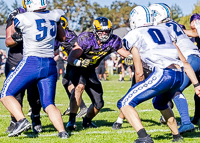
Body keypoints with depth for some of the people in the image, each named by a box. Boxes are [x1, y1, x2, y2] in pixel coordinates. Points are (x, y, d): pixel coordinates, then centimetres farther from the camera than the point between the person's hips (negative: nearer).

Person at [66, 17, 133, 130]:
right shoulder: (86, 39, -28)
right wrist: (79, 62, -53)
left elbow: (124, 52, 1)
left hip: (90, 70, 5)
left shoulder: (113, 41, -15)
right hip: (76, 68, -5)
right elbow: (70, 58, -32)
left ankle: (87, 121, 37)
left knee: (99, 103, 5)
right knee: (80, 86, -37)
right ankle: (72, 120, -33)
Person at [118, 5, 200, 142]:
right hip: (179, 76, 7)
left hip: (162, 74, -7)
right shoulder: (164, 31, 27)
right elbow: (184, 62, 23)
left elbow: (139, 72, 6)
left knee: (125, 103, 0)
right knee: (160, 104, 36)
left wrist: (140, 90, 22)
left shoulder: (134, 36, 11)